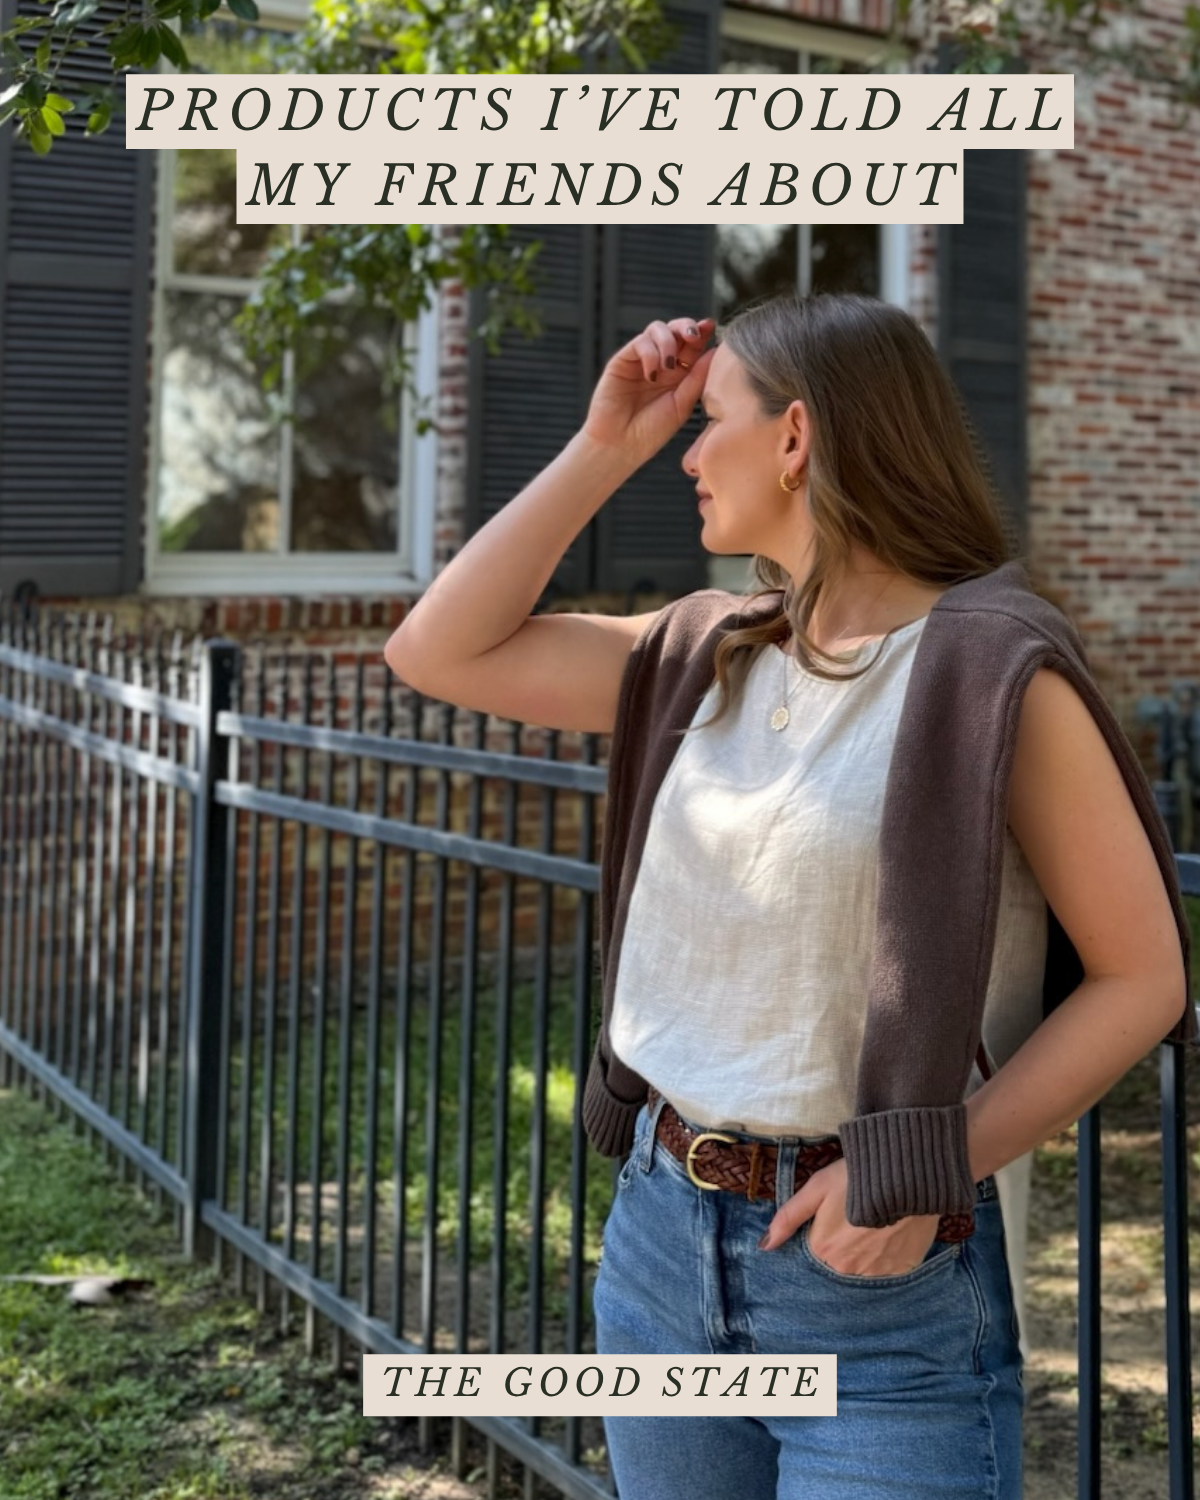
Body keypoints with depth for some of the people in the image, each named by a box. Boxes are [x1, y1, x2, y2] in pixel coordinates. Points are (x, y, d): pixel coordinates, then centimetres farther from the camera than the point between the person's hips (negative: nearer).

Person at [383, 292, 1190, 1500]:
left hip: (881, 1272, -6)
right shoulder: (709, 653, 5)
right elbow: (438, 655, 8)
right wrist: (603, 448, 2)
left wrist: (934, 1165, -20)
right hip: (662, 1232, 6)